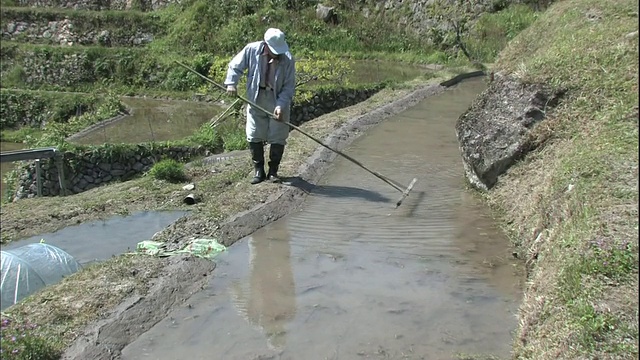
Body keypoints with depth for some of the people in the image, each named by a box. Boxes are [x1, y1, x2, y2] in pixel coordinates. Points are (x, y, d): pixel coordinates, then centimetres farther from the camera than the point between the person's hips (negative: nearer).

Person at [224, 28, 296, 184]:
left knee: (278, 138, 1)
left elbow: (289, 87, -12)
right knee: (254, 136, 5)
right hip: (256, 99, 1)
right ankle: (258, 171, 17)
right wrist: (231, 83, -15)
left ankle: (273, 171, 15)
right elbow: (235, 66, 1)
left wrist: (281, 105, -24)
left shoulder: (288, 59, -15)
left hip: (278, 101, -1)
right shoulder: (251, 50, -12)